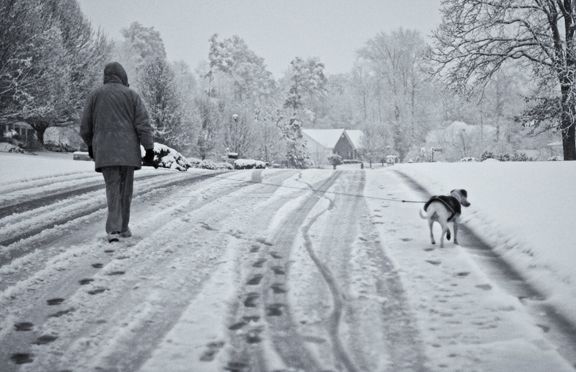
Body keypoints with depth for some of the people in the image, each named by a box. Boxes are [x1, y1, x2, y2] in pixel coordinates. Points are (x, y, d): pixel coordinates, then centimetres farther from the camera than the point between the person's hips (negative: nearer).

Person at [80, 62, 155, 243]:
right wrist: (149, 148, -3)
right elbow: (143, 124, -5)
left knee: (113, 189, -1)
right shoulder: (132, 95, 3)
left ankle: (114, 229, -16)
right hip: (128, 151, 0)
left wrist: (90, 145, 26)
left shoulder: (95, 95, 7)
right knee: (125, 190, 12)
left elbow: (85, 127, 10)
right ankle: (123, 228, 20)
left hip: (104, 152, 1)